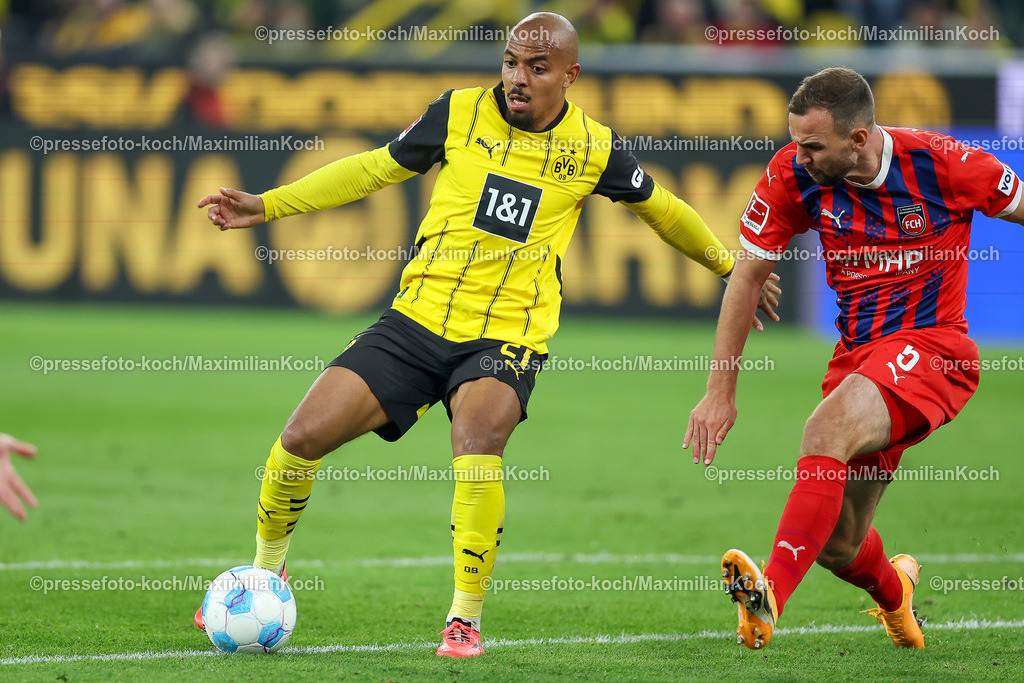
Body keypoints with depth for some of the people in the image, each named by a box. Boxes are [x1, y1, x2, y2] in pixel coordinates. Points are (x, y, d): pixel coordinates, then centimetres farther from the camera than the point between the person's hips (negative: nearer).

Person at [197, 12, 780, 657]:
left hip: (506, 337, -2)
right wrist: (267, 205, 9)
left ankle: (467, 618, -15)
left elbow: (660, 207, 18)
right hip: (417, 317, 2)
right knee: (303, 437, -9)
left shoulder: (593, 148, 0)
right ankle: (266, 571, 19)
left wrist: (729, 266, 29)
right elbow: (374, 169, 12)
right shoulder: (461, 113, 2)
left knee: (478, 445, -32)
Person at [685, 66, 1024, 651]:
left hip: (932, 346, -5)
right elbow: (748, 275, 3)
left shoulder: (942, 164, -16)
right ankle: (893, 589, 44)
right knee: (837, 544, 6)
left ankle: (770, 596, -44)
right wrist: (721, 389, 2)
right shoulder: (794, 174, -6)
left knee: (827, 429, -33)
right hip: (858, 354, 5)